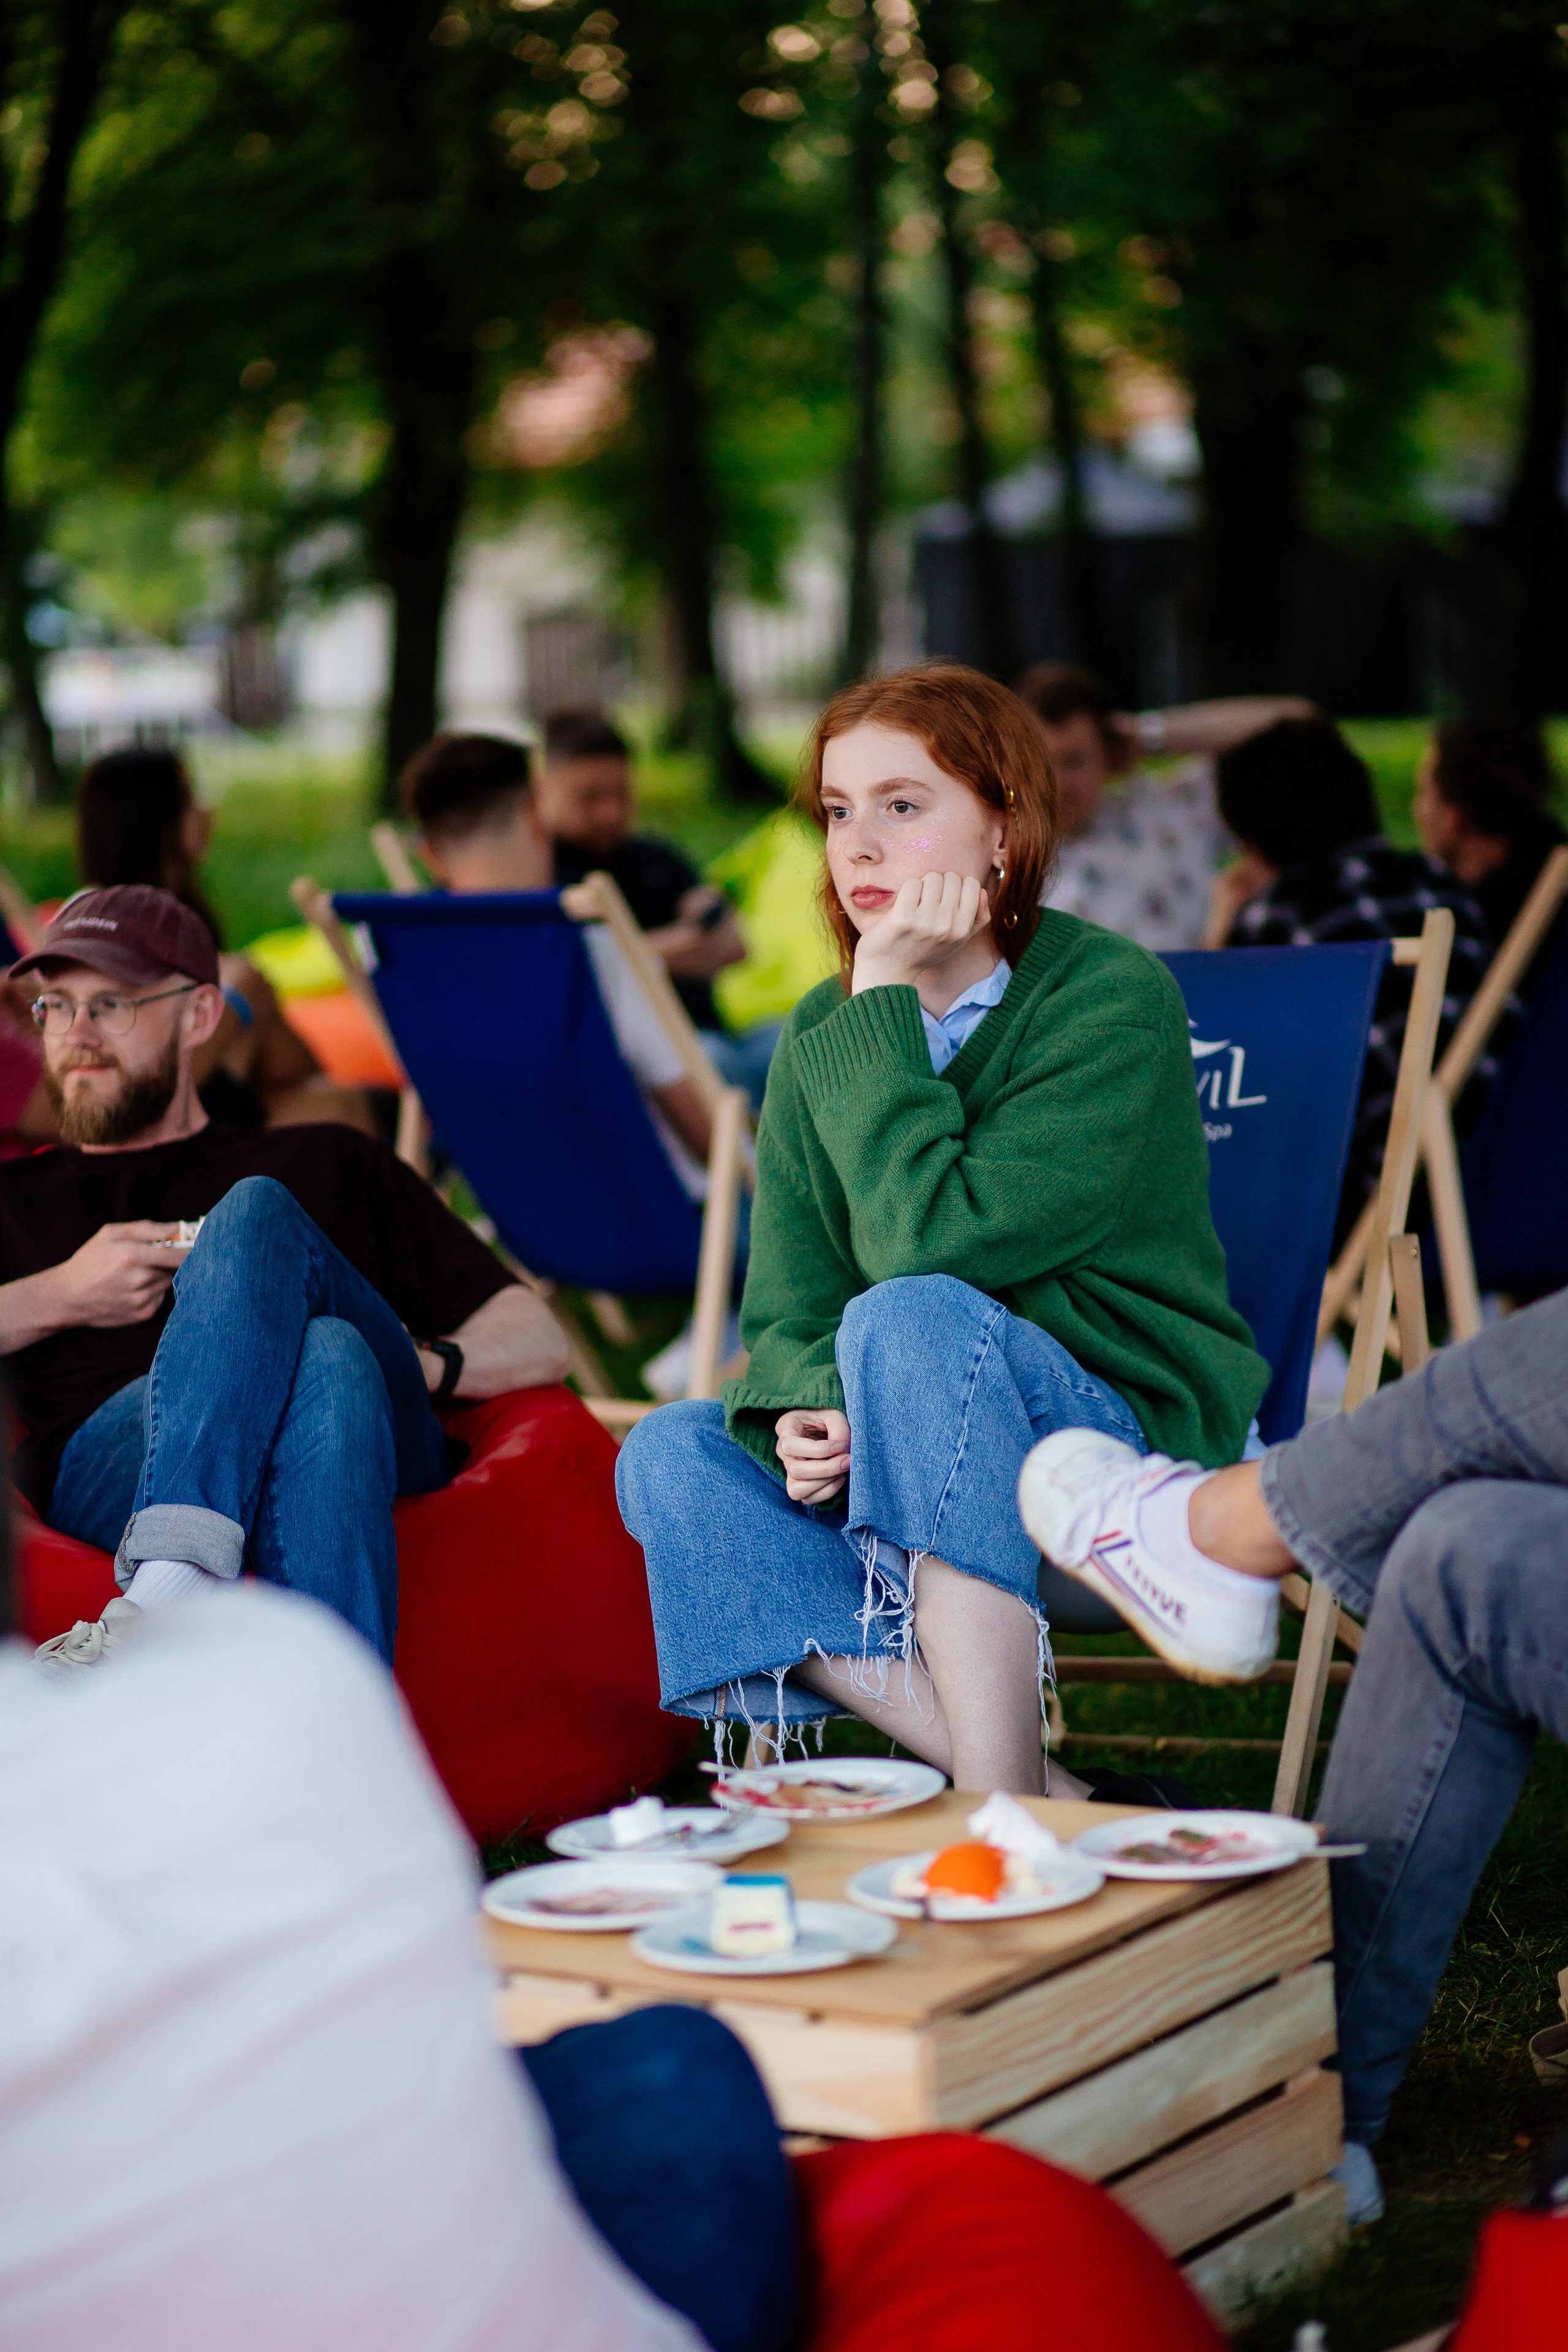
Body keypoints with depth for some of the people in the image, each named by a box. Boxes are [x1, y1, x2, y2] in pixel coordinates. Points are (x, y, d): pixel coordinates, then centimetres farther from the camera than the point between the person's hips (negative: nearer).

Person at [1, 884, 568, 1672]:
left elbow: (538, 1341, 24)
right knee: (326, 1354, -35)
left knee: (254, 1216, -32)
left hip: (375, 1433, 1)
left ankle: (161, 1608, -53)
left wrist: (425, 1362, 3)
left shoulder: (332, 1165, 34)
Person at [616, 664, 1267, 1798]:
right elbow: (787, 1308, 3)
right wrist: (807, 1416, -19)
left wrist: (882, 1002, -19)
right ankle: (1019, 1785, -25)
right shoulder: (821, 1038, 7)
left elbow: (930, 1242, -25)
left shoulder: (1114, 997, -13)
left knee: (914, 1320, -33)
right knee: (670, 1456, -16)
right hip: (936, 1469, 7)